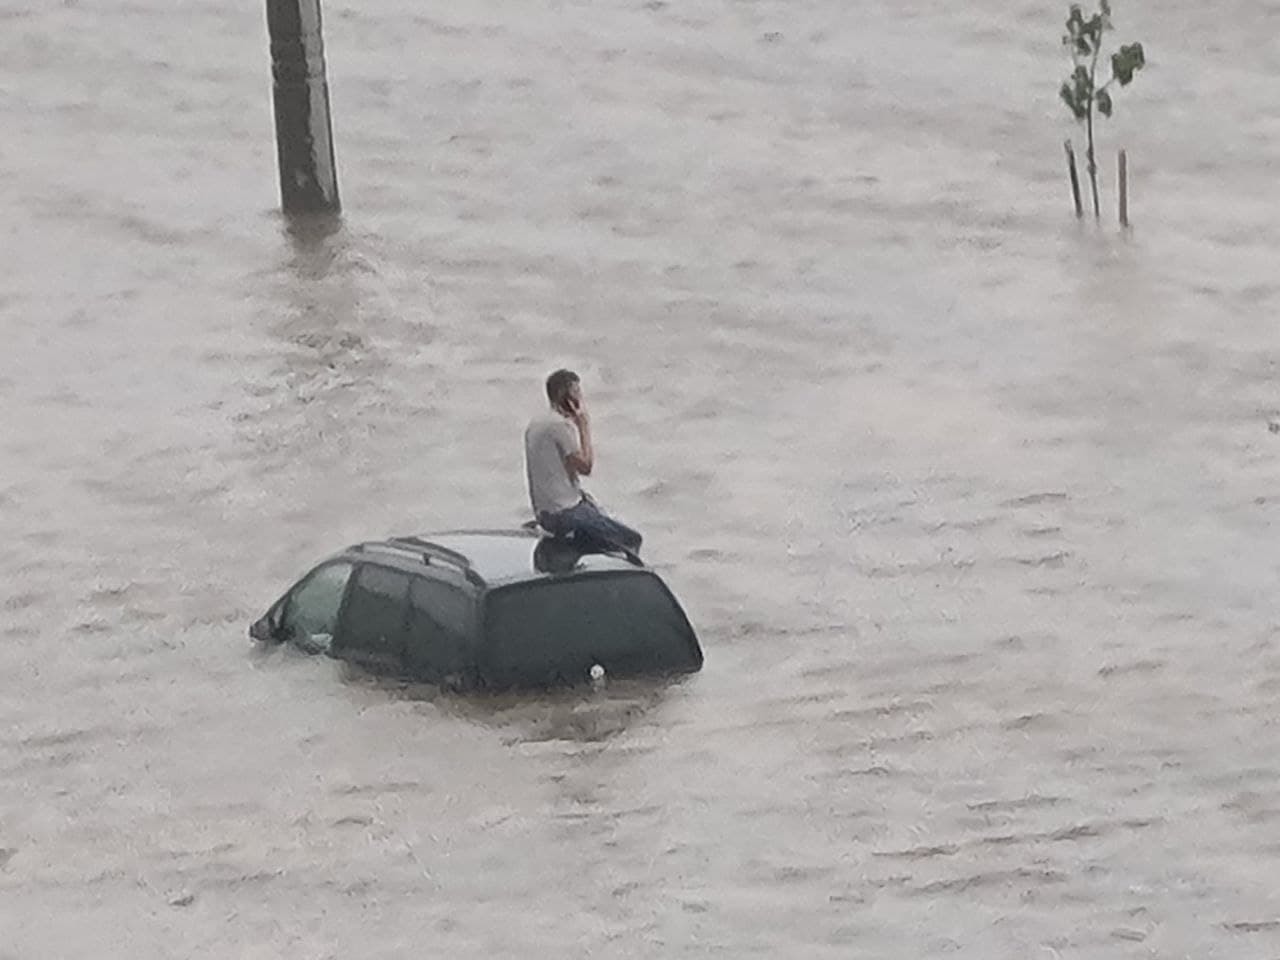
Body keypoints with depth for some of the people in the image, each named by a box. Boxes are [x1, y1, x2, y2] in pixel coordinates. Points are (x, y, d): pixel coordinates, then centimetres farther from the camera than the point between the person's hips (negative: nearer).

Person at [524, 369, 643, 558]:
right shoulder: (561, 425, -17)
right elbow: (586, 466, -18)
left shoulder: (535, 424, 13)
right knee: (632, 541, -7)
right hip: (565, 513, -10)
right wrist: (584, 427, -12)